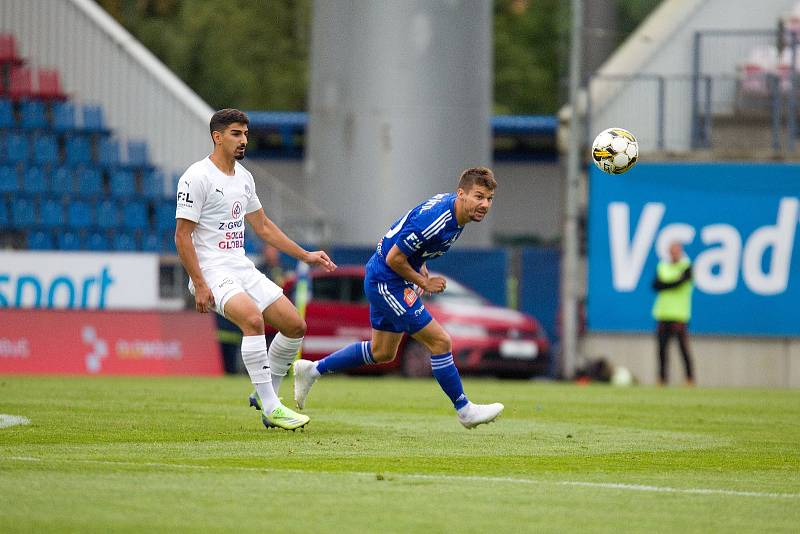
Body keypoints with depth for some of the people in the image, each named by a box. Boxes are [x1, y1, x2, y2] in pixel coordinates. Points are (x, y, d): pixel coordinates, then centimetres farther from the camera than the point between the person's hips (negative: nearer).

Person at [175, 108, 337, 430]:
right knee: (253, 318, -32)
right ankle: (271, 408, -27)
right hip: (212, 271, -9)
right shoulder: (197, 177, -11)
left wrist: (305, 256, 19)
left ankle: (265, 396, 18)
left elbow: (263, 226, 24)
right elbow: (182, 235, -14)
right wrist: (199, 285, -20)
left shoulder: (243, 176, 14)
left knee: (295, 326, 1)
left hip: (242, 268, 9)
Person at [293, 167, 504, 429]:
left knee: (382, 352, 20)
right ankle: (464, 410, 2)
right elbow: (394, 258, -24)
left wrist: (422, 271, 9)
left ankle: (312, 370, 31)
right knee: (440, 341, -9)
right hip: (387, 282, -10)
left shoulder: (449, 204, 0)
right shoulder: (435, 220, -30)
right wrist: (424, 283, -12)